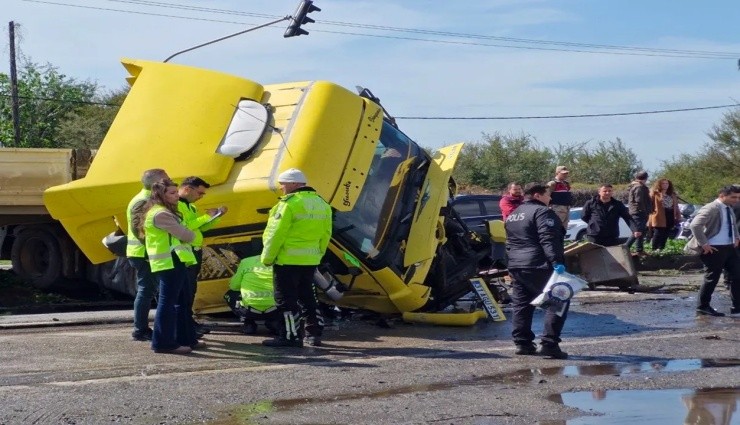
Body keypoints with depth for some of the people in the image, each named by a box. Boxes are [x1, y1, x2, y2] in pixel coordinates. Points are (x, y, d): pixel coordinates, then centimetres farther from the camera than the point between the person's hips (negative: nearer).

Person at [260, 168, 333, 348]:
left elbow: (276, 234, -15)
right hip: (310, 259, 8)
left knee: (286, 299, -1)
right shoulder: (322, 204, 10)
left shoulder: (289, 204, -15)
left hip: (288, 259, -8)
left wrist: (267, 257, -6)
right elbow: (325, 234, 12)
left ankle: (291, 336, 0)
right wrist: (318, 254, 19)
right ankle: (314, 334, 19)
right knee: (307, 296, 17)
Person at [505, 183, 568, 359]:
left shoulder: (513, 215, 21)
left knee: (521, 305, 12)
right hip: (539, 266, -9)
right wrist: (557, 262, -26)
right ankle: (549, 344, -11)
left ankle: (522, 343, 10)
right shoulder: (542, 212, -8)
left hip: (516, 266, 9)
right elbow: (548, 240, -20)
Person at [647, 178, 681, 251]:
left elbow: (676, 206, 20)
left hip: (669, 217, 6)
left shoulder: (672, 195, 17)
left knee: (665, 235, 9)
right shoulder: (655, 193, -1)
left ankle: (661, 249, 17)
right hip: (659, 218, -6)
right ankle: (654, 250, 3)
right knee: (657, 235, -5)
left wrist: (678, 216, 15)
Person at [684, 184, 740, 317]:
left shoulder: (729, 209, 12)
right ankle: (703, 308, 11)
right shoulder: (711, 208, -18)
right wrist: (704, 244, -23)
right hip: (715, 249, -9)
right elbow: (695, 225, -27)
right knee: (712, 279, -1)